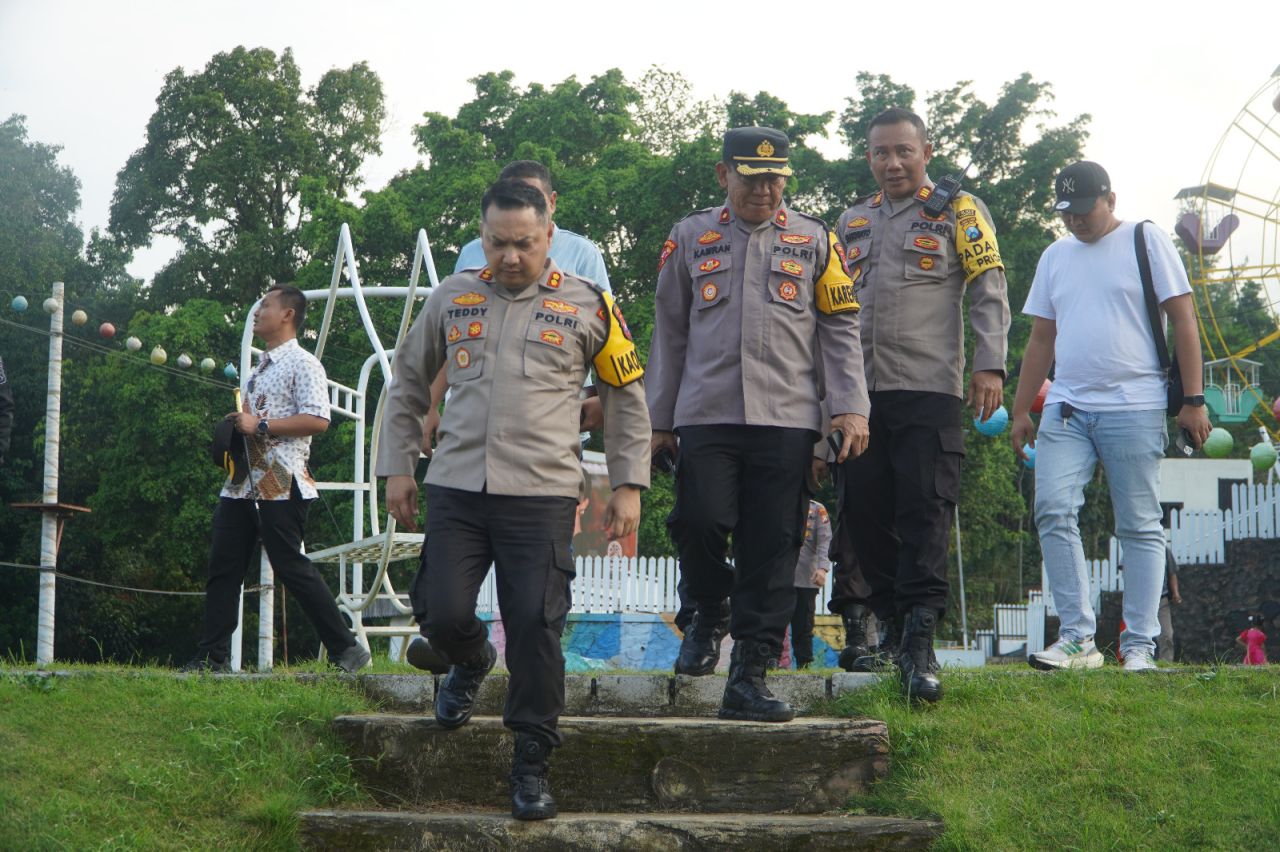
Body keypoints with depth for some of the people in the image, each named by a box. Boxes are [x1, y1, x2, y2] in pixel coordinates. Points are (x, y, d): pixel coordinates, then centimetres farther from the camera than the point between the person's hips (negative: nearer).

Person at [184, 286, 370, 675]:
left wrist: (260, 425, -18)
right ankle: (213, 656, 7)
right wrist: (236, 425, 11)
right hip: (243, 483, 9)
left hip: (280, 484, -9)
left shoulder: (302, 363, -6)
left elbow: (317, 420, -19)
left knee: (290, 565, -9)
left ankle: (346, 648, -1)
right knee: (223, 566, 3)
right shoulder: (259, 368, 22)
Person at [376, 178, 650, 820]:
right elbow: (408, 383, 19)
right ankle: (471, 663, 34)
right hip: (455, 491, 2)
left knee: (535, 628, -6)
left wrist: (628, 485, 6)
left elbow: (627, 396, 11)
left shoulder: (586, 305, 3)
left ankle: (531, 765, 8)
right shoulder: (452, 298, 9)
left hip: (542, 496, -2)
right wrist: (397, 467, 14)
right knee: (442, 614, -3)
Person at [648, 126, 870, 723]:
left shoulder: (814, 241, 12)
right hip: (705, 414, 0)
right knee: (699, 520, -16)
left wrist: (851, 407, -1)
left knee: (772, 547, -3)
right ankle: (710, 612, 15)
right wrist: (659, 419, 13)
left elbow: (840, 329, 10)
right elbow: (669, 333, 15)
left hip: (787, 420, 0)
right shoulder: (690, 238, 13)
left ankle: (750, 676, 4)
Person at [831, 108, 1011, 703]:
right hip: (860, 388, 5)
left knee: (924, 514, -11)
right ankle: (893, 627, 16)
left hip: (928, 387, -5)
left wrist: (990, 365, -12)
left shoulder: (958, 211, 5)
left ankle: (919, 642, -12)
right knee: (865, 512, 5)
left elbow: (989, 291, -1)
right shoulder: (853, 220, 20)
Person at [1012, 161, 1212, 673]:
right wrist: (1021, 410, 16)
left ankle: (1139, 645, 3)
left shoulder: (1146, 241, 3)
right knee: (1053, 512, -11)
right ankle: (1077, 637, -6)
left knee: (1140, 527, -1)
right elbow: (1041, 339, 20)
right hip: (1066, 409, 4)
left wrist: (1193, 400, -6)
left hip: (1134, 408, -4)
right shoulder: (1055, 256, 17)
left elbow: (1183, 321, 0)